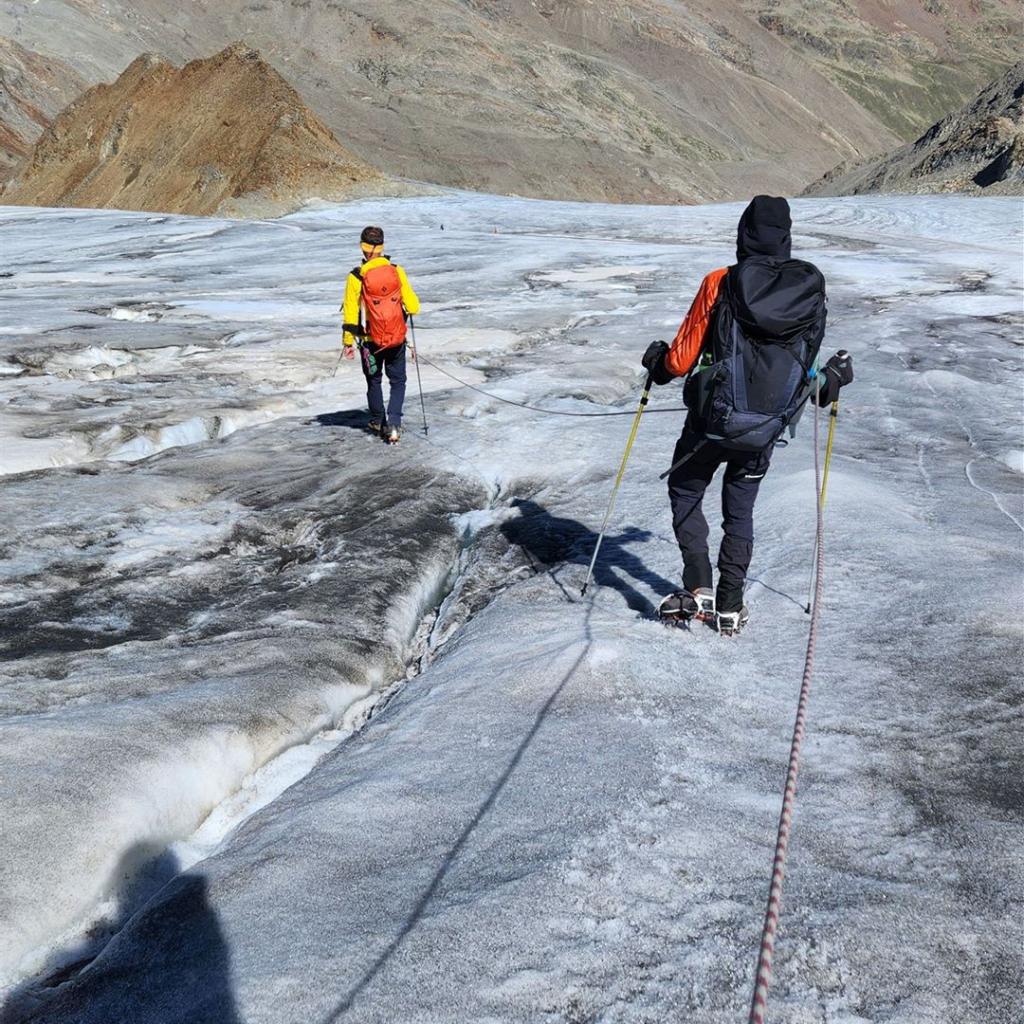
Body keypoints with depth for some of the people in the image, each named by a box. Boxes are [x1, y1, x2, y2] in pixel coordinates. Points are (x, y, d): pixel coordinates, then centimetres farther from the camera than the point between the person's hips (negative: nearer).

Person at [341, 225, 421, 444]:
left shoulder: (356, 277, -13)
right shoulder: (396, 271, -9)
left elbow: (350, 313, -9)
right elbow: (412, 306, -6)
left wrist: (348, 342, 1)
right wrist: (407, 310, 18)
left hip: (371, 340, 0)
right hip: (397, 338, 0)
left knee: (374, 381, 20)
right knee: (397, 381, 12)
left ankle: (378, 422, 34)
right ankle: (393, 425, -5)